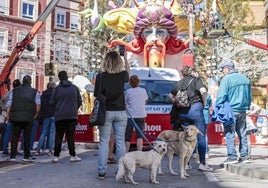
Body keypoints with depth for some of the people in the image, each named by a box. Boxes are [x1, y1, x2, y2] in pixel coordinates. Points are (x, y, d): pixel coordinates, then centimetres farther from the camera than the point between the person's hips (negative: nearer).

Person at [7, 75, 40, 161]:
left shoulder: (14, 91, 13)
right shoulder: (35, 91, 7)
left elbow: (9, 103, 6)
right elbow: (38, 104, -3)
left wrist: (8, 114, 6)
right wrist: (36, 114, 5)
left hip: (15, 116, 2)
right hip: (28, 117, -2)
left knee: (15, 136, 7)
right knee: (27, 136, 4)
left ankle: (12, 156, 6)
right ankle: (27, 156, 6)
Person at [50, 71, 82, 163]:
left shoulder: (57, 88, -2)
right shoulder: (74, 88, 2)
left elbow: (52, 102, -1)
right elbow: (79, 101, 6)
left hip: (59, 116, 0)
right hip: (72, 115, 0)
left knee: (58, 136, 6)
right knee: (71, 136, 4)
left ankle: (56, 156, 6)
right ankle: (73, 155, 5)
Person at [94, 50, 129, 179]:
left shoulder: (101, 76, -8)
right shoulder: (122, 75, -2)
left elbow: (96, 95, -6)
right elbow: (127, 71, 22)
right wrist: (125, 58, 35)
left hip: (106, 112, -1)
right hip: (120, 112, 1)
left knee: (104, 142, 4)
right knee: (120, 142, 7)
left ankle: (101, 172, 7)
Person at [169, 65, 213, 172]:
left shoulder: (179, 83, 15)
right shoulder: (195, 80, 2)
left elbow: (171, 95, 21)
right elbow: (203, 90, -15)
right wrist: (204, 102, -2)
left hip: (183, 112, 5)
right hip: (195, 109, -5)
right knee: (201, 136, -1)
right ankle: (202, 163, -2)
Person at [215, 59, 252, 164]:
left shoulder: (226, 79, -10)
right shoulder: (245, 79, 11)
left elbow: (221, 96, -14)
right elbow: (249, 96, 17)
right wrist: (247, 107, 25)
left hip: (231, 110, -7)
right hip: (243, 110, 7)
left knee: (229, 134, -1)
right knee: (242, 133, 14)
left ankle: (232, 156, -2)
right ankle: (244, 155, 17)